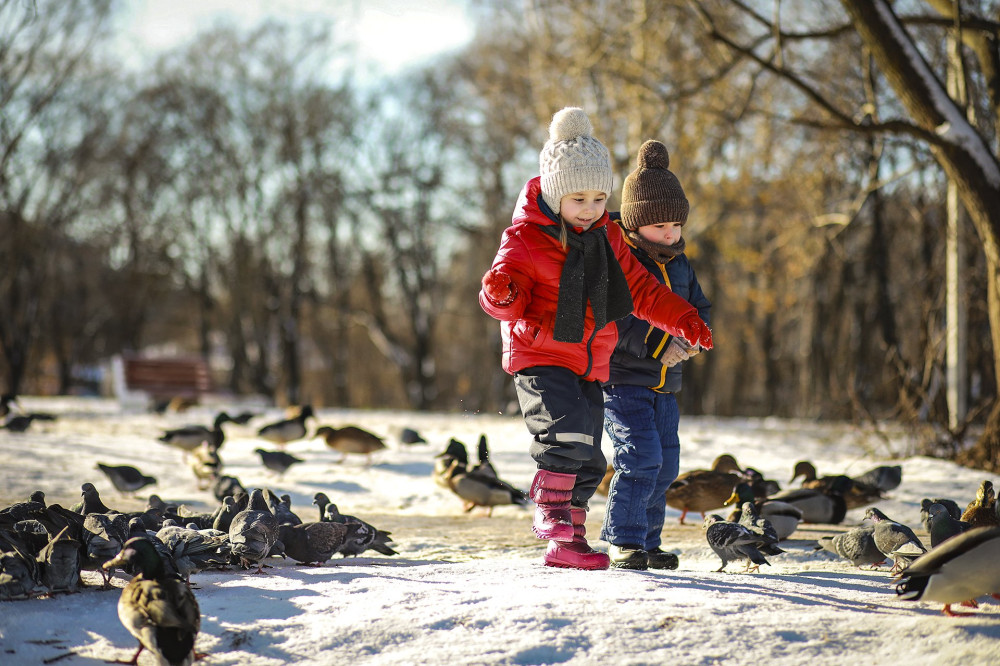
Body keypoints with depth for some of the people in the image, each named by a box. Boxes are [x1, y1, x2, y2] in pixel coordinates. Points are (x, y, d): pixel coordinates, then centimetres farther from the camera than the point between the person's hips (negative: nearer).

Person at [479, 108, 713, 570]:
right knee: (566, 433, -28)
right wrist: (502, 292, -38)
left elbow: (640, 289, 18)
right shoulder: (525, 238, -11)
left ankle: (566, 545, 20)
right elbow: (502, 300, -14)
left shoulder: (606, 238, 9)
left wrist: (683, 320, 9)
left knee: (588, 462, 8)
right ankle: (552, 517, -13)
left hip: (590, 364, 7)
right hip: (540, 358, -7)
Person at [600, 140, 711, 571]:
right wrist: (656, 344, -29)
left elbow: (700, 308, 17)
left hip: (664, 387, 8)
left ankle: (647, 542, 20)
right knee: (641, 458, -17)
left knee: (665, 465, 9)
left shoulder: (679, 265, 10)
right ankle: (624, 541, -8)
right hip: (621, 379, -7)